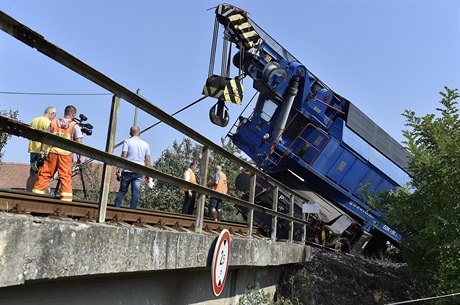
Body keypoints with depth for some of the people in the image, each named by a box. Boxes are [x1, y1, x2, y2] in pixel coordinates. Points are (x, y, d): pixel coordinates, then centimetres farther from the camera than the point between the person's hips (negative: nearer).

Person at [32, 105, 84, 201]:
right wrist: (80, 156, -2)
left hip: (53, 152, 3)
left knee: (45, 174, 9)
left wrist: (42, 152, 16)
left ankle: (37, 192, 12)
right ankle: (66, 197, -3)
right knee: (65, 176, -1)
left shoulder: (53, 122, 13)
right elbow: (79, 141, -5)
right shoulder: (74, 125, 3)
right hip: (66, 154, -2)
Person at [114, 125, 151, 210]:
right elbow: (147, 161, 9)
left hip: (127, 171, -2)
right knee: (135, 193, 2)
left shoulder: (127, 141, 0)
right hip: (139, 172, 2)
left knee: (122, 191, 5)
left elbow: (123, 157, -8)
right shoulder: (145, 144, 11)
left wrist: (119, 170, -8)